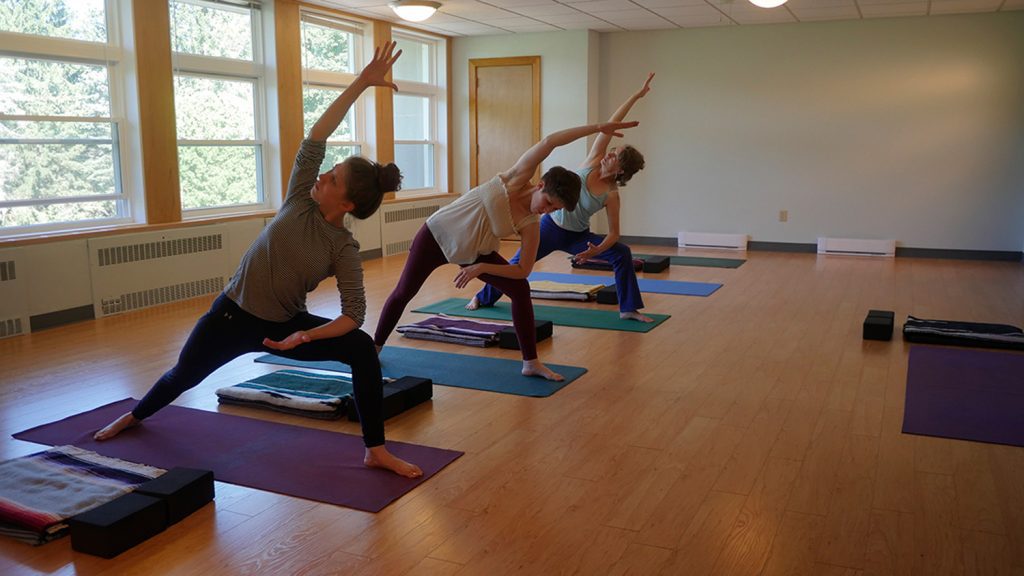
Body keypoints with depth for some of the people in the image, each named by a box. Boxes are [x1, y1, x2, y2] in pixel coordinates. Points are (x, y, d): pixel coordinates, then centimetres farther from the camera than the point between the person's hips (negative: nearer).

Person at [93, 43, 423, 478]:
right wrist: (361, 83, -25)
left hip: (284, 325, -1)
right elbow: (315, 139, -21)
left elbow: (354, 313, -18)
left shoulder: (344, 250, -17)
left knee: (363, 349, -24)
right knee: (183, 376, 20)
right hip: (232, 314, 2)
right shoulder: (300, 202, -13)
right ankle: (135, 416, 55)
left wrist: (306, 337, -32)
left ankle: (376, 452, -15)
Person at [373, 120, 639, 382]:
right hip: (438, 234, -3)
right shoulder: (517, 178, -22)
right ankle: (375, 347, 27)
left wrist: (481, 268, -22)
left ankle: (530, 363, -4)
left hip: (475, 252, 3)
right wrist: (598, 128, -32)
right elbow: (548, 142, -31)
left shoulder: (531, 226, -16)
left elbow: (523, 270, -13)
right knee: (403, 293, 4)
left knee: (520, 289, -11)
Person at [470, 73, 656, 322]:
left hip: (577, 236, -1)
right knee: (518, 264, 6)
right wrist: (637, 95, -22)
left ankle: (629, 309, -9)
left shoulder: (611, 195, -17)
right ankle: (483, 297, 31)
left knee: (622, 253, -19)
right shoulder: (594, 161, -13)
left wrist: (596, 251, -32)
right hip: (551, 227, 1)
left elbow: (613, 233, -13)